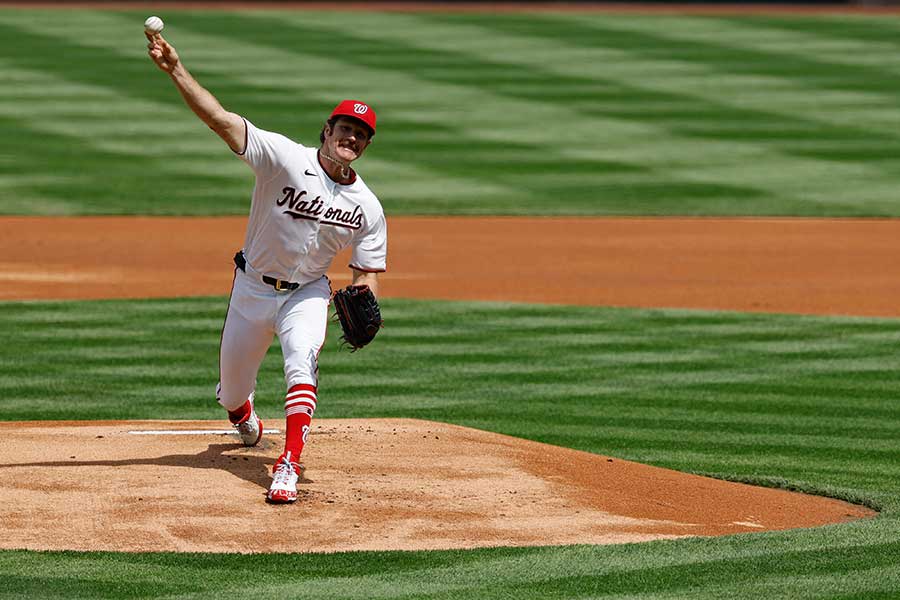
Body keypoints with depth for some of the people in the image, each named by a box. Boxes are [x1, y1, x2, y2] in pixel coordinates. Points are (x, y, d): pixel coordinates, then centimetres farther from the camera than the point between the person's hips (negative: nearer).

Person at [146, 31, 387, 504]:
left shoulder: (368, 208, -8)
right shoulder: (285, 157, -19)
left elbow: (366, 274, -2)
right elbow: (219, 118, -28)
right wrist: (175, 71, -41)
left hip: (307, 293, 0)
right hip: (252, 287, 0)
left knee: (301, 362, -28)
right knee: (232, 386, 13)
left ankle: (289, 466, -32)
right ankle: (243, 417, 51)